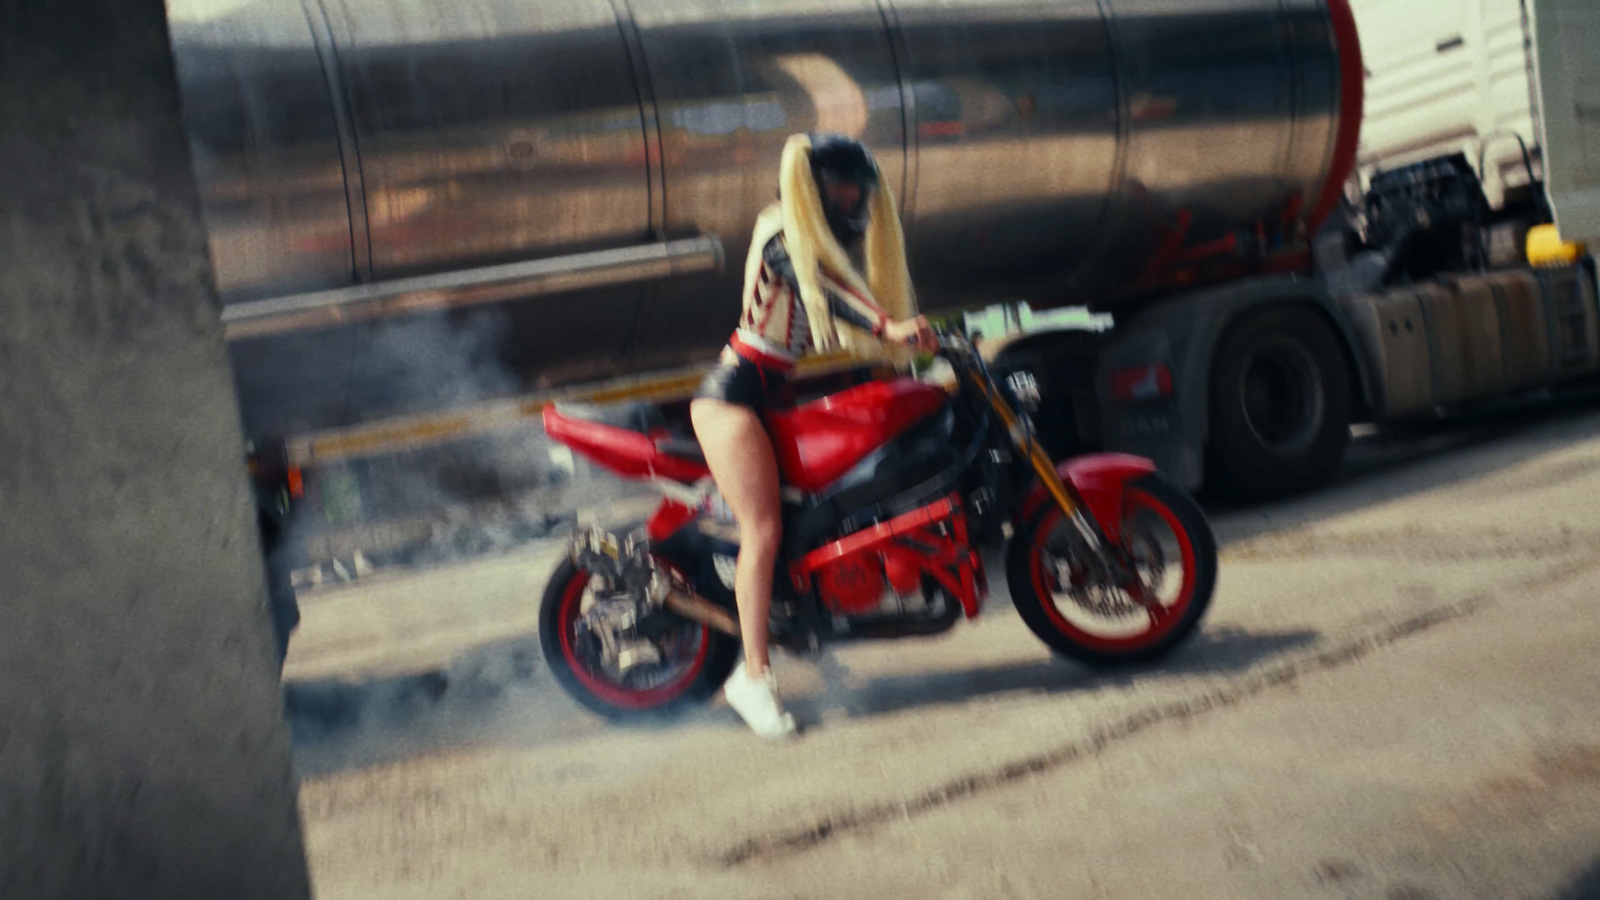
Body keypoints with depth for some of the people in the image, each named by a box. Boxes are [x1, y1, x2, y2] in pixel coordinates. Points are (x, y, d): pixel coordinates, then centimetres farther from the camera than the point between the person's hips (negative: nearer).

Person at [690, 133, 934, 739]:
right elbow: (819, 288, -30)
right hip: (736, 392, -9)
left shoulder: (835, 243, 17)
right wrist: (887, 327, -44)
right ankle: (754, 676, -13)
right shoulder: (782, 235, -11)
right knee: (764, 529, -17)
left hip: (778, 393, 9)